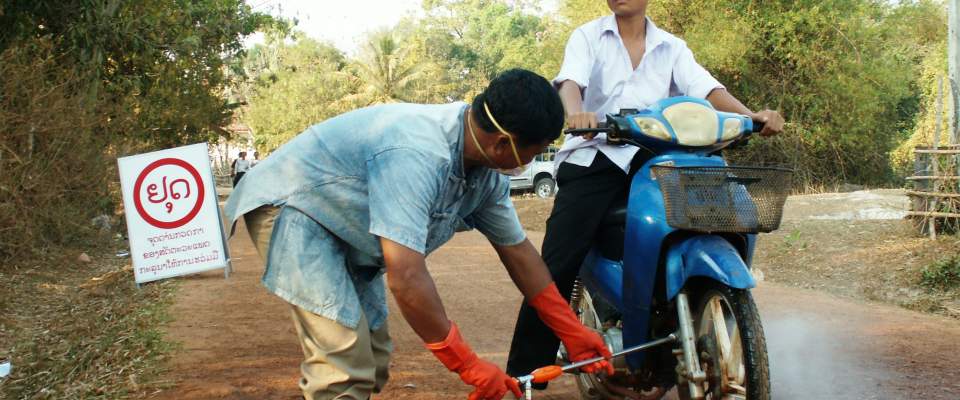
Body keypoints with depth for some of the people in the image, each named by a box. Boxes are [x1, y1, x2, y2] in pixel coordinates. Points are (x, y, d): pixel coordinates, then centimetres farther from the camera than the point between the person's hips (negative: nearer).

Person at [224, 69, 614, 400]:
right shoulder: (417, 155, -36)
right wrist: (469, 366, -30)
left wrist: (573, 332, 8)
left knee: (372, 359, 11)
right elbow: (406, 277, -40)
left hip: (345, 230, 10)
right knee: (345, 367, -20)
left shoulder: (488, 173, -6)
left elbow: (518, 251, 6)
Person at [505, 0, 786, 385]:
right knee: (557, 267, -15)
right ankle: (524, 375, -12)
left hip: (651, 161, 3)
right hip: (594, 156, -3)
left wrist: (752, 115, -19)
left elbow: (706, 88, 1)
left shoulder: (672, 48, 16)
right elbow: (570, 79, -10)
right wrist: (575, 111, -35)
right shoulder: (588, 36, 10)